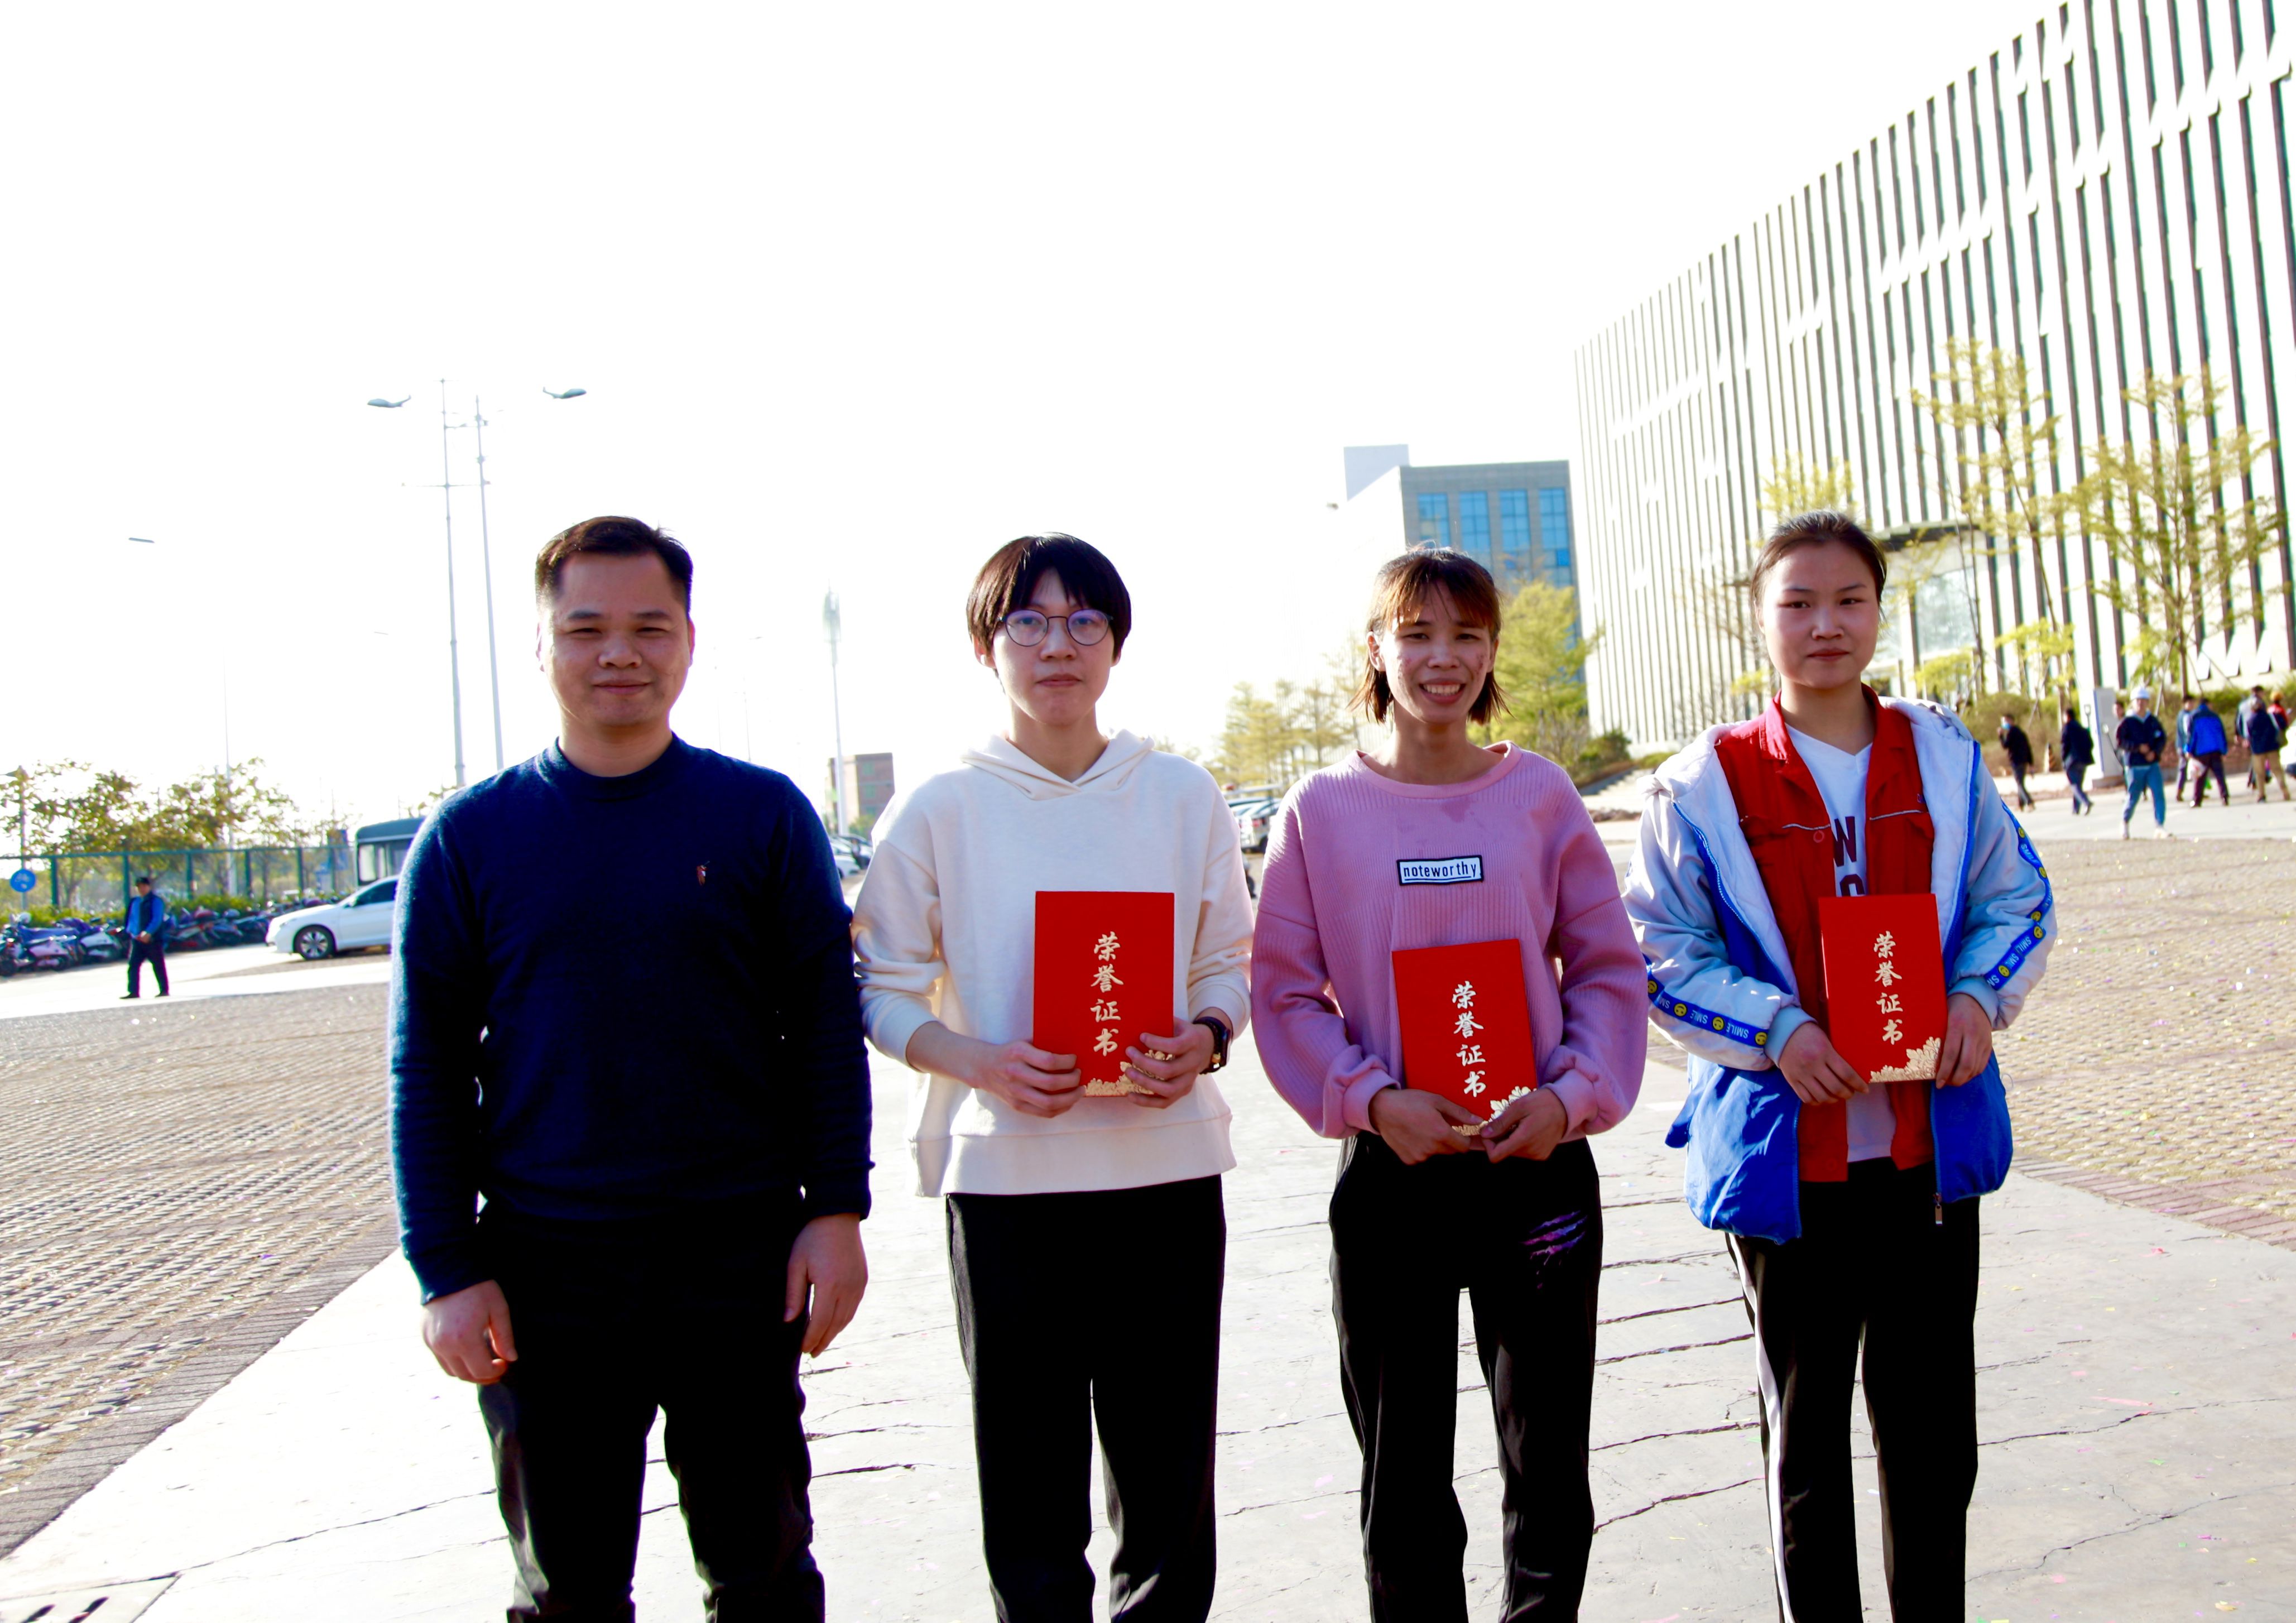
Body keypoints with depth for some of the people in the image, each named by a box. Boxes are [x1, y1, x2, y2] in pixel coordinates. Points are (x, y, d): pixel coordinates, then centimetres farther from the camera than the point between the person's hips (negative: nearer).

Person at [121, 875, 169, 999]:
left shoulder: (156, 900, -5)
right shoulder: (134, 902, 13)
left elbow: (157, 919, -13)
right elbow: (132, 919, 14)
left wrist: (148, 933, -23)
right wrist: (133, 932, -2)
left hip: (153, 939, -5)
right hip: (138, 939, 5)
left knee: (158, 966, 1)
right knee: (133, 965, -2)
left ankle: (164, 990, 8)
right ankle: (134, 992, 0)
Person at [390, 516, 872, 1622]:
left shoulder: (764, 814, 0)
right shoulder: (470, 835, 1)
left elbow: (825, 1023, 1)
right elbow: (428, 1066, 1)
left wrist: (836, 1208, -5)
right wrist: (447, 1271, -4)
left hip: (740, 1260, 0)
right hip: (544, 1272, 1)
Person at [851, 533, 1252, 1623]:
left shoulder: (1182, 796, 8)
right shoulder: (940, 808, 2)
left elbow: (1232, 962, 12)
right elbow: (881, 989, 3)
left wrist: (1204, 1038, -9)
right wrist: (976, 1061, -15)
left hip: (1168, 1167, 2)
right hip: (1006, 1175, -1)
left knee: (1169, 1481, 7)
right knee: (1029, 1486, 5)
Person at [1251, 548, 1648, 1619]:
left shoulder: (1540, 795, 2)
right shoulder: (1323, 809, 0)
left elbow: (1607, 967, 4)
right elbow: (1284, 990, -1)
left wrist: (1572, 1094, -11)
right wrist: (1373, 1100, -14)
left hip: (1538, 1162, 1)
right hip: (1391, 1173, -1)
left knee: (1549, 1479, 13)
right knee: (1404, 1492, 11)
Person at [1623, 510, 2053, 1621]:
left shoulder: (1944, 756, 5)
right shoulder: (1706, 782, -6)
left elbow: (2018, 899, 12)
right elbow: (1661, 950, -4)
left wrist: (1980, 997, -7)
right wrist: (1774, 1030, -17)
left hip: (1931, 1134, 3)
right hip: (1788, 1145, -3)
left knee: (1933, 1420, 13)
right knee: (1806, 1426, 11)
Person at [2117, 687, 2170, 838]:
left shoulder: (2153, 721, 5)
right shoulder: (2127, 722, -5)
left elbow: (2163, 739, 8)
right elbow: (2119, 741, -9)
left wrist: (2155, 752, -9)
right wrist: (2138, 747, -18)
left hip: (2153, 765, 3)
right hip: (2135, 767, -3)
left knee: (2158, 795, -10)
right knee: (2133, 797, 5)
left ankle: (2160, 827, -7)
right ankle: (2125, 822, 31)